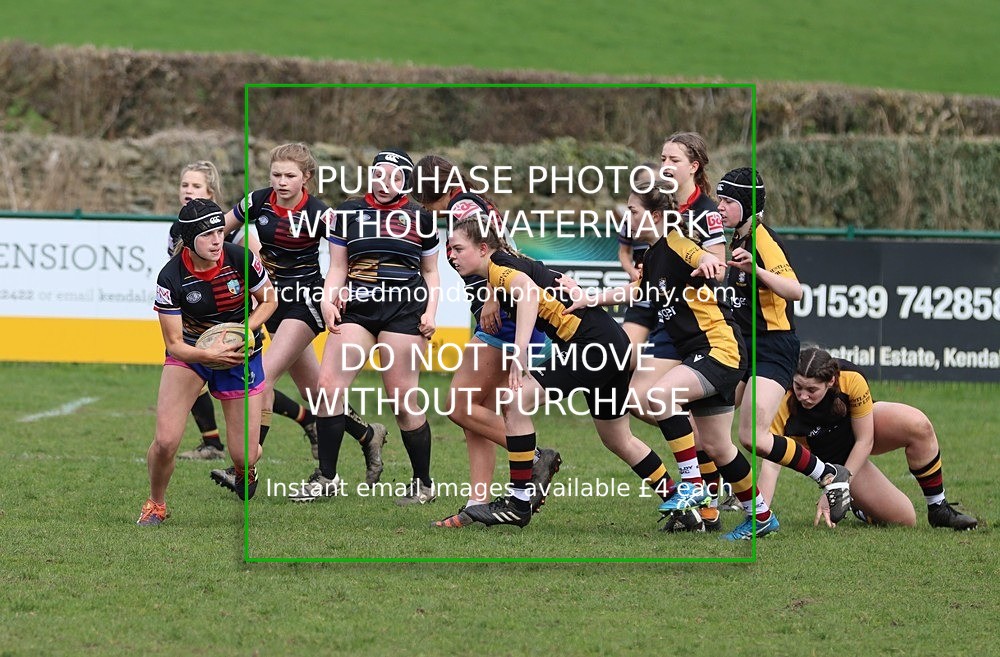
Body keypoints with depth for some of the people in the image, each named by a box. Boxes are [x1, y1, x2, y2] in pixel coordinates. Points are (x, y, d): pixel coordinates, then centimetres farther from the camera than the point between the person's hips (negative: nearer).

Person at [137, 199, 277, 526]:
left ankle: (244, 469, 39)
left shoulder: (239, 259, -20)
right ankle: (156, 504, 13)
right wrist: (209, 354, -38)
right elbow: (174, 344, -18)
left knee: (245, 457, -2)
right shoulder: (171, 277, -23)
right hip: (190, 352, -1)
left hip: (241, 353, 1)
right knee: (165, 442, -17)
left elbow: (269, 300, -1)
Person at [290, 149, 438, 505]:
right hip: (357, 305, 2)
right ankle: (327, 478, -2)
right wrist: (328, 300, -6)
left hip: (405, 309, -2)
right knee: (329, 385, -12)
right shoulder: (349, 211, 11)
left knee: (403, 400, -6)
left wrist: (430, 312, 1)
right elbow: (338, 266, 12)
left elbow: (431, 272, 16)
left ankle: (423, 483, 7)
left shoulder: (420, 218, 9)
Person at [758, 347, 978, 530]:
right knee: (904, 519, -14)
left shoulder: (852, 381, -32)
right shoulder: (784, 408, -33)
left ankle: (939, 509, -12)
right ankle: (857, 505, 19)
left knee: (919, 426, -31)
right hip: (836, 460, -2)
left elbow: (864, 442, -22)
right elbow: (771, 464, -32)